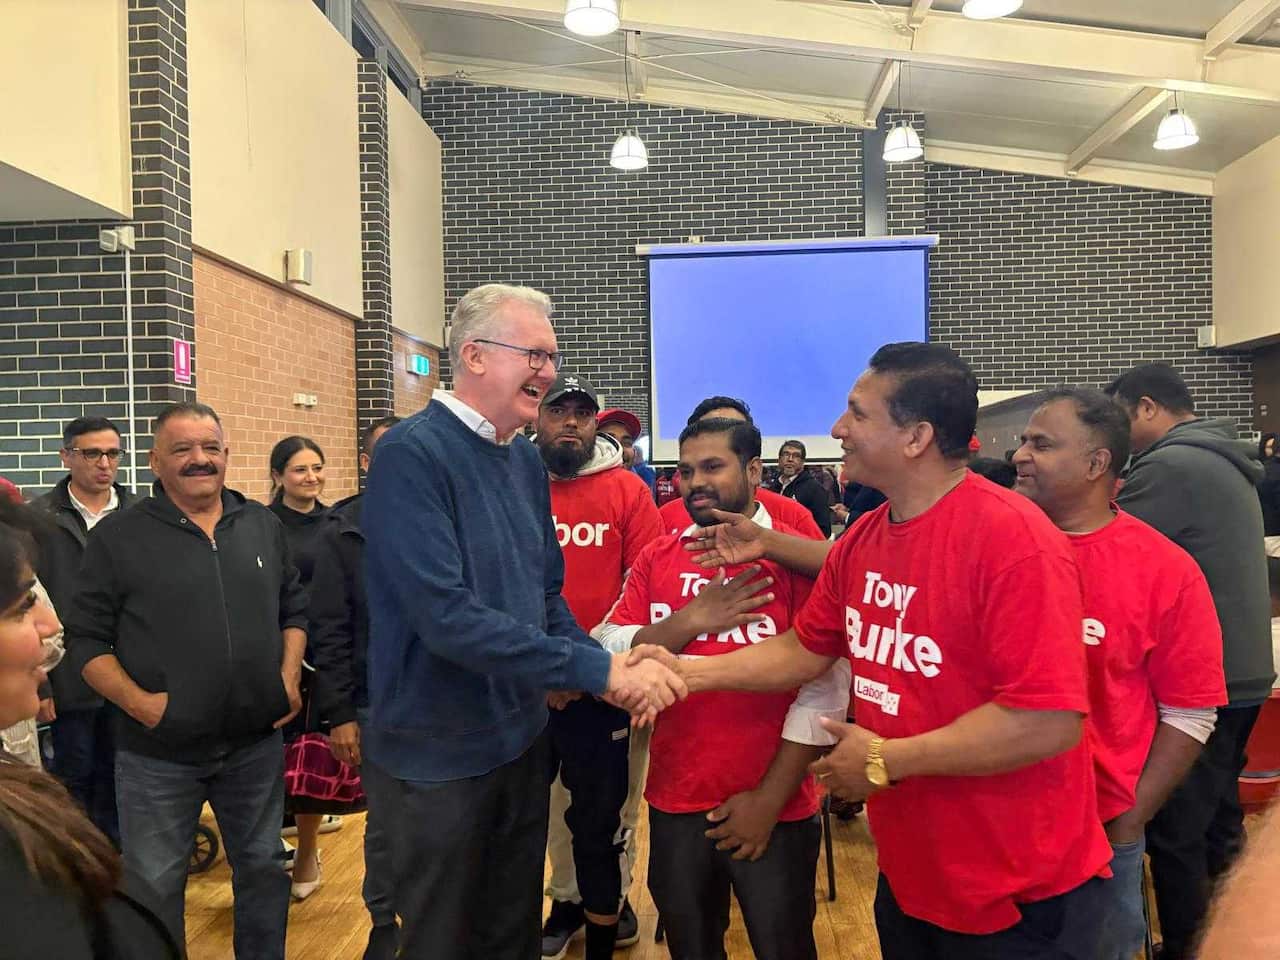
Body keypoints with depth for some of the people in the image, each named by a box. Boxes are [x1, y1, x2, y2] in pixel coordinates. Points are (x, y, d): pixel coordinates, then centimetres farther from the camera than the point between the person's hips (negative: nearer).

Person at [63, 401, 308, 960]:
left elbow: (294, 610, 12)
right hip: (159, 753, -3)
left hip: (256, 744, 3)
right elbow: (86, 639, -5)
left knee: (263, 869, 18)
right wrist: (137, 701, -16)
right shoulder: (118, 536, -6)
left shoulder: (263, 526, 5)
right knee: (154, 888, 11)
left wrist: (289, 676, -1)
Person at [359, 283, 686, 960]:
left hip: (522, 742, 7)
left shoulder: (526, 460, 4)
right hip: (438, 759, -6)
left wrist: (607, 666, -7)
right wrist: (594, 668, -26)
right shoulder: (412, 454, -20)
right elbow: (446, 616, -29)